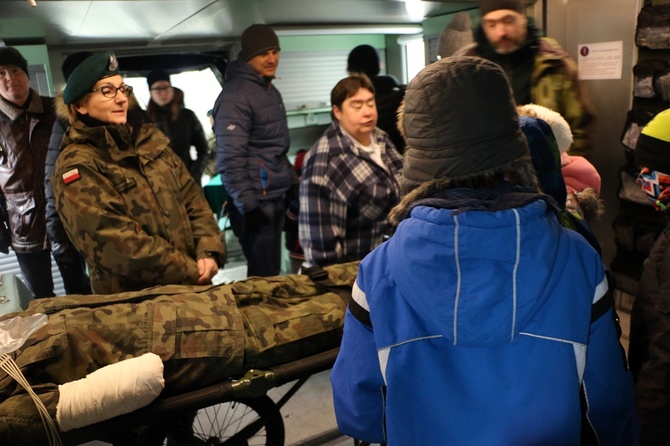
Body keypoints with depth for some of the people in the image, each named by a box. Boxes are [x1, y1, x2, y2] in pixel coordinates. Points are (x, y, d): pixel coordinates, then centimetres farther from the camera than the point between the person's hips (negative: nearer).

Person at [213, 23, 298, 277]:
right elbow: (230, 159, -20)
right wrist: (247, 205, -20)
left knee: (271, 272, 16)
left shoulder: (271, 91, 15)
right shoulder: (235, 97, -14)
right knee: (263, 275, -1)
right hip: (255, 203, -9)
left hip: (277, 198, 9)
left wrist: (293, 183, 19)